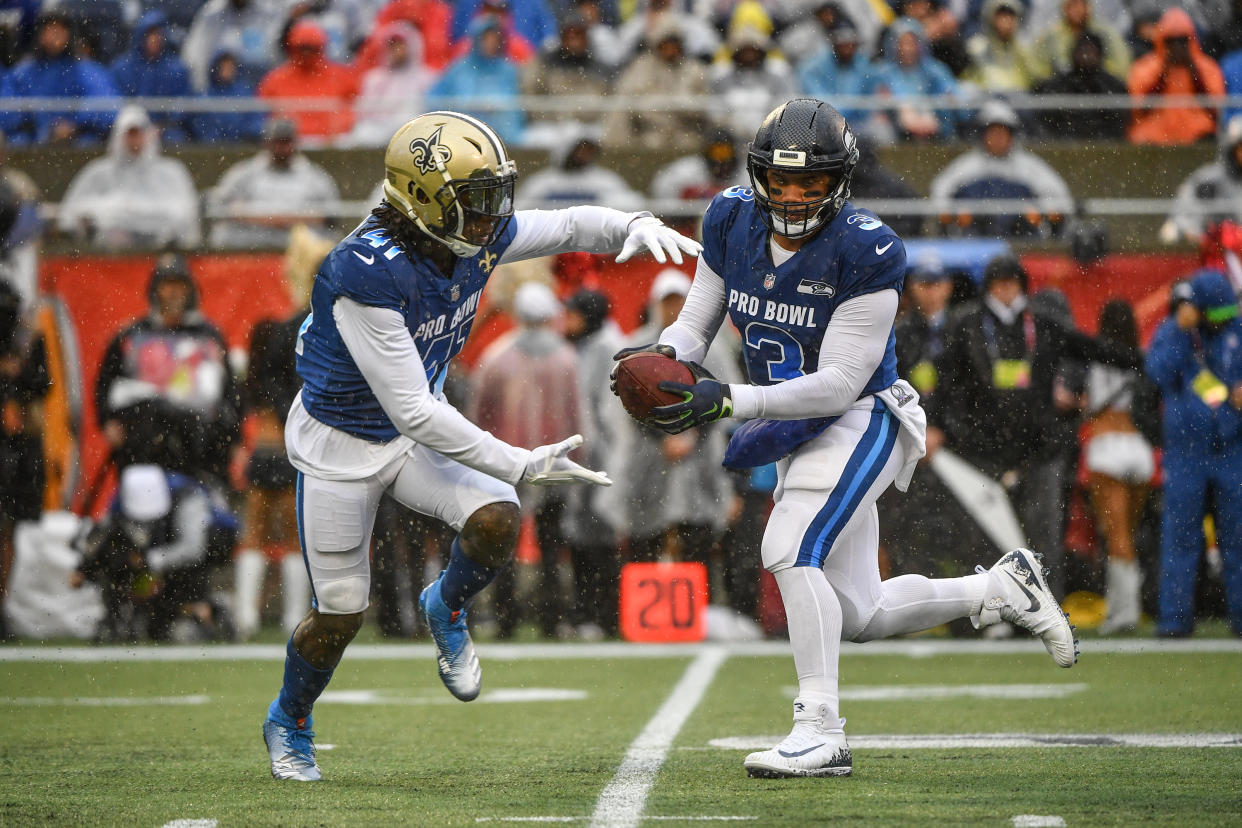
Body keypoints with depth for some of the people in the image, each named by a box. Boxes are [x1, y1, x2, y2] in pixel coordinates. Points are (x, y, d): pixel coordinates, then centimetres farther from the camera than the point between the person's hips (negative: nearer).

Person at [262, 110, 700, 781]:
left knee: (496, 522, -20)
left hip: (412, 435, 6)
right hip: (339, 444, -6)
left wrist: (634, 227, -21)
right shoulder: (366, 276, -36)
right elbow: (414, 411, -34)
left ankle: (446, 608, 15)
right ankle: (288, 724, 35)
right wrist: (522, 466, -33)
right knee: (339, 616, 5)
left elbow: (568, 226, 2)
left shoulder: (478, 240, -15)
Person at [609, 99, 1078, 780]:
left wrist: (728, 400, -35)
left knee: (790, 550, -27)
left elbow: (837, 385, -26)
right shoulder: (732, 222, -6)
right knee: (858, 617, 12)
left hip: (860, 420, -7)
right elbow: (696, 323, 2)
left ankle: (820, 731, -21)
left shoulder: (865, 252, -24)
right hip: (793, 428, 7)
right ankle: (1003, 588, 32)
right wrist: (664, 356, -23)